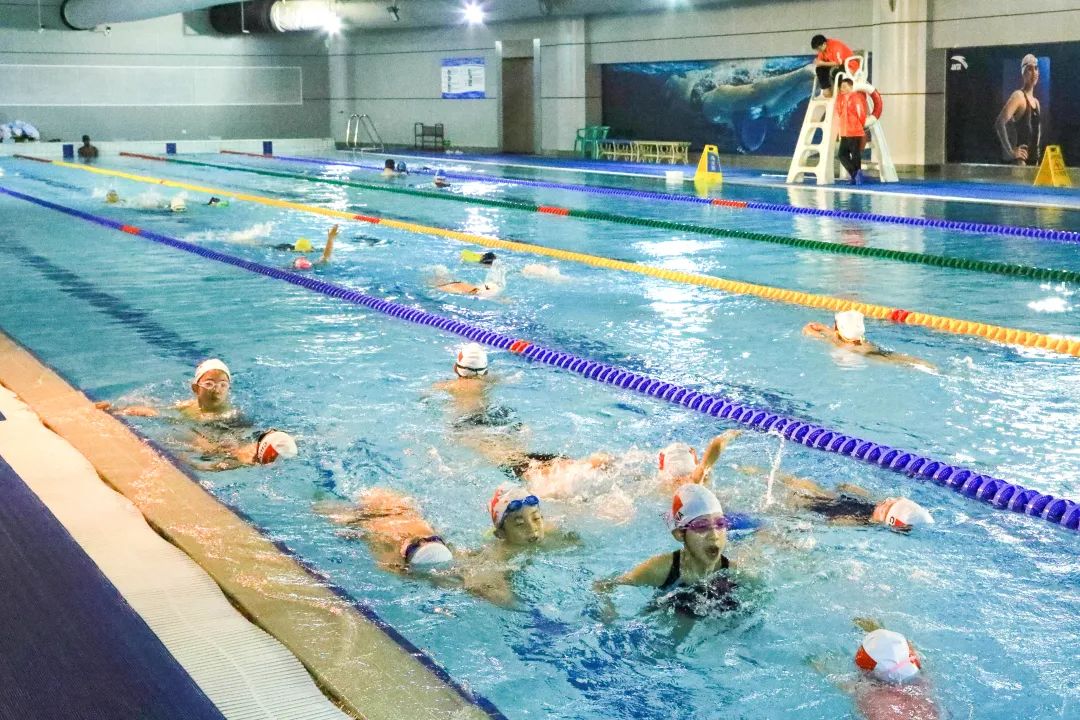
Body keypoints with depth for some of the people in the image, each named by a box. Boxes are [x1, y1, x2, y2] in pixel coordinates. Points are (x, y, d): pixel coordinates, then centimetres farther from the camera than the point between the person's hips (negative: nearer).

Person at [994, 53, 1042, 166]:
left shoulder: (1036, 102, 19)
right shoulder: (1018, 96, -7)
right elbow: (999, 123, -21)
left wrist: (1037, 153, 17)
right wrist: (1010, 151, -22)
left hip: (1033, 159, 9)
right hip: (1019, 159, -9)